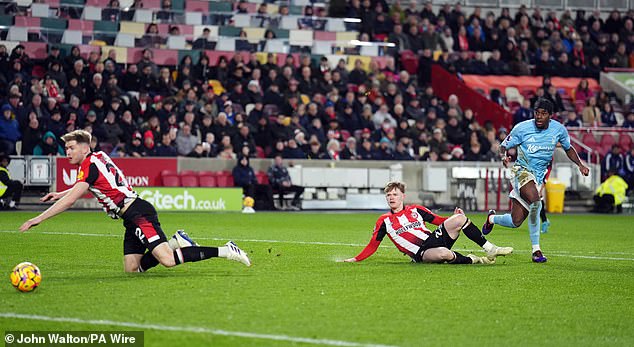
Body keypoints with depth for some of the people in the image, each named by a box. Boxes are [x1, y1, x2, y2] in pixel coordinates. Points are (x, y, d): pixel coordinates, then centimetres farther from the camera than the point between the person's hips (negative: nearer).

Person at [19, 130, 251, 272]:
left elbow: (70, 201, -15)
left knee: (167, 261, -22)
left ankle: (225, 251, -17)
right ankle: (175, 242, 8)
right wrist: (60, 194, 36)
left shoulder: (89, 165, -9)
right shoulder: (98, 157, 18)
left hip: (138, 213, -10)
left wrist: (38, 219, -11)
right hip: (133, 218, 10)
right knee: (132, 269, 3)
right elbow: (87, 186, 41)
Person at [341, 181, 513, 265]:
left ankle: (490, 248, -10)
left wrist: (455, 219, -2)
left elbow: (439, 221, 17)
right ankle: (472, 260, -11)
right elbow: (373, 245, 8)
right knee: (444, 253, -39)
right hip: (420, 254, -4)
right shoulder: (384, 221, 8)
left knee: (459, 219, -16)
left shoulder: (416, 210, 15)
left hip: (434, 238, 4)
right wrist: (355, 259, -2)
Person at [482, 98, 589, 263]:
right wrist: (503, 156, -23)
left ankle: (492, 218, 31)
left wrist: (580, 164, 3)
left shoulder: (558, 129, -1)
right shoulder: (522, 128, -10)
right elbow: (503, 147, 0)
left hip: (539, 175, 4)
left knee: (516, 222, -3)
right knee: (535, 201, -33)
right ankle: (536, 249, -16)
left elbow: (568, 148, 18)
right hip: (521, 170, -4)